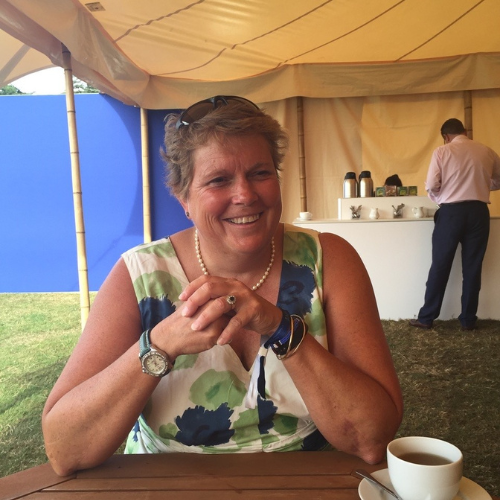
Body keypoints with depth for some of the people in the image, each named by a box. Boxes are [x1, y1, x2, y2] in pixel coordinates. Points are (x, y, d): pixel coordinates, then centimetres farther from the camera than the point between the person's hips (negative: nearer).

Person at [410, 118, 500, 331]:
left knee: (440, 265, 5)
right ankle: (468, 319, 16)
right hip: (478, 211, 2)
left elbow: (431, 185, -9)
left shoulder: (442, 151, -2)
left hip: (451, 211, -2)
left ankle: (426, 318, 11)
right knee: (472, 267, 9)